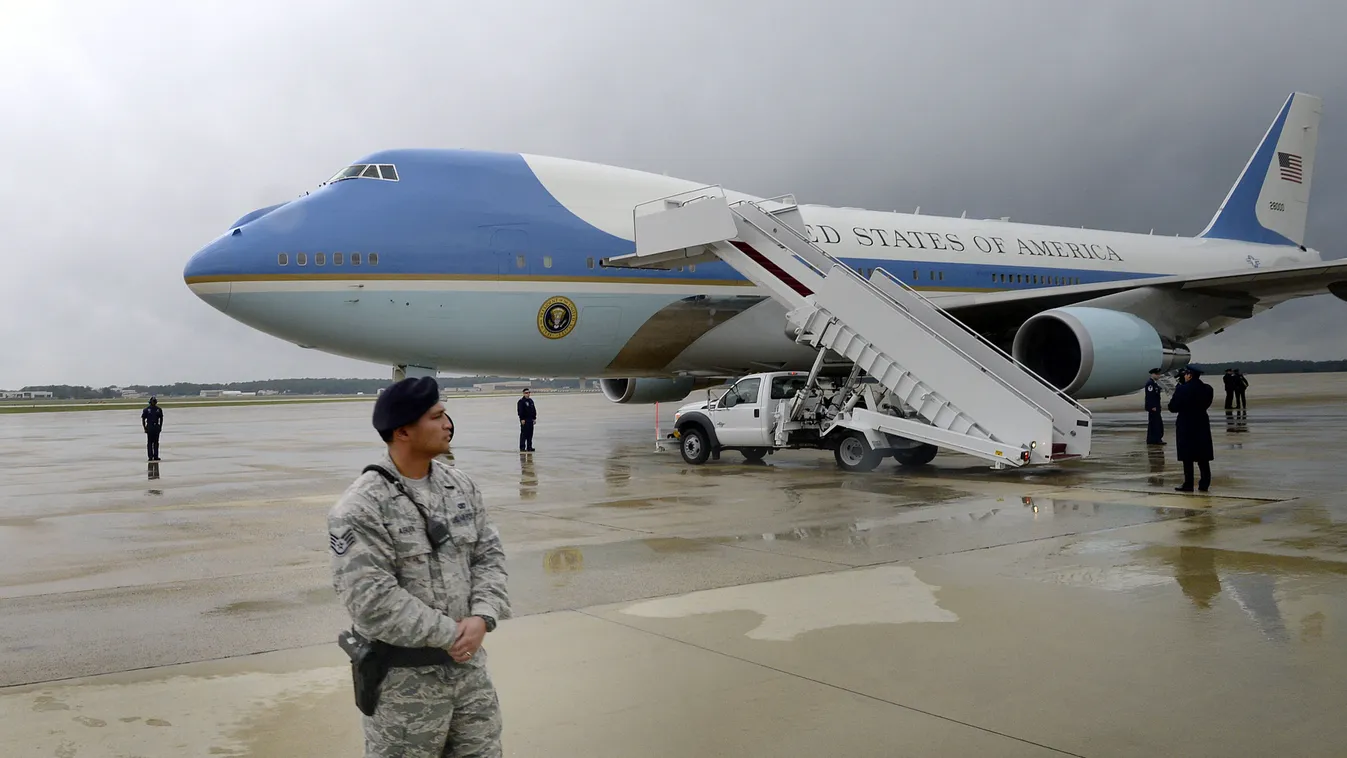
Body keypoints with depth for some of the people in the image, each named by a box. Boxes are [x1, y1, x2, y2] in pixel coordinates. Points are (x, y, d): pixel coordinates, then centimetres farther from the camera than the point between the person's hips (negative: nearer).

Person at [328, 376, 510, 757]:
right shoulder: (361, 508, -18)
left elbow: (489, 555, 4)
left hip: (468, 663, 6)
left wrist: (482, 617, -13)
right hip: (404, 679, -6)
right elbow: (372, 599, -23)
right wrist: (449, 634, -18)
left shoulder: (462, 486, 3)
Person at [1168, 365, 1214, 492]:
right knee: (1203, 457, 10)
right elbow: (1206, 404, 11)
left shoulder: (1182, 389, -16)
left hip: (1186, 426, -5)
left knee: (1187, 458, 1)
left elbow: (1172, 408, -13)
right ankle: (1204, 484, 13)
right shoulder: (1207, 389, 1)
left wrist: (1173, 398, 6)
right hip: (1202, 425, 5)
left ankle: (1188, 485, 3)